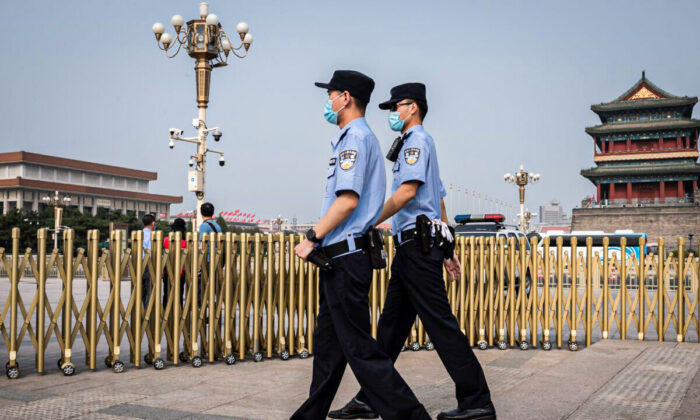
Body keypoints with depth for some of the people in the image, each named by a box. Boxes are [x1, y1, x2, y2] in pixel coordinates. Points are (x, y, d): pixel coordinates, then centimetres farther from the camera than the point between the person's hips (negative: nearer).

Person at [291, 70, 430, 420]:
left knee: (358, 346, -7)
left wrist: (312, 238, -16)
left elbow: (348, 199, -22)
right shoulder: (352, 137, 20)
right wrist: (319, 243, 21)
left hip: (345, 256, -11)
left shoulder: (356, 137, -12)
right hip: (340, 257, 11)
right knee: (328, 342, 15)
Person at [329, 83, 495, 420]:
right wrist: (447, 249, 24)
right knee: (391, 325, 10)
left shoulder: (417, 140, -5)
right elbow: (439, 202, 24)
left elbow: (407, 191, -20)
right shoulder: (417, 143, 25)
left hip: (417, 242, -10)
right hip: (412, 247, 10)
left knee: (440, 323, -7)